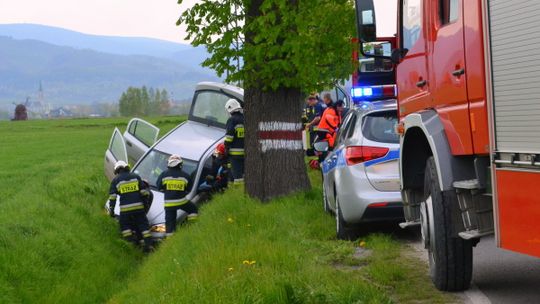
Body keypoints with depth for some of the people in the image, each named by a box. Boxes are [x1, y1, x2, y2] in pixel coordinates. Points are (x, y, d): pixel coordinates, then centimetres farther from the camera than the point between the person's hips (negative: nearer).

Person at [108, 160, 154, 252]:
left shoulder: (116, 180, 5)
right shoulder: (136, 176, 11)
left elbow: (112, 197, 1)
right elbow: (144, 191, 9)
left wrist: (111, 210, 6)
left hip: (125, 208, -2)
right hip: (138, 206, 2)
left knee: (124, 225, 16)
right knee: (143, 225, 8)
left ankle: (131, 240, 0)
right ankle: (149, 243, 0)